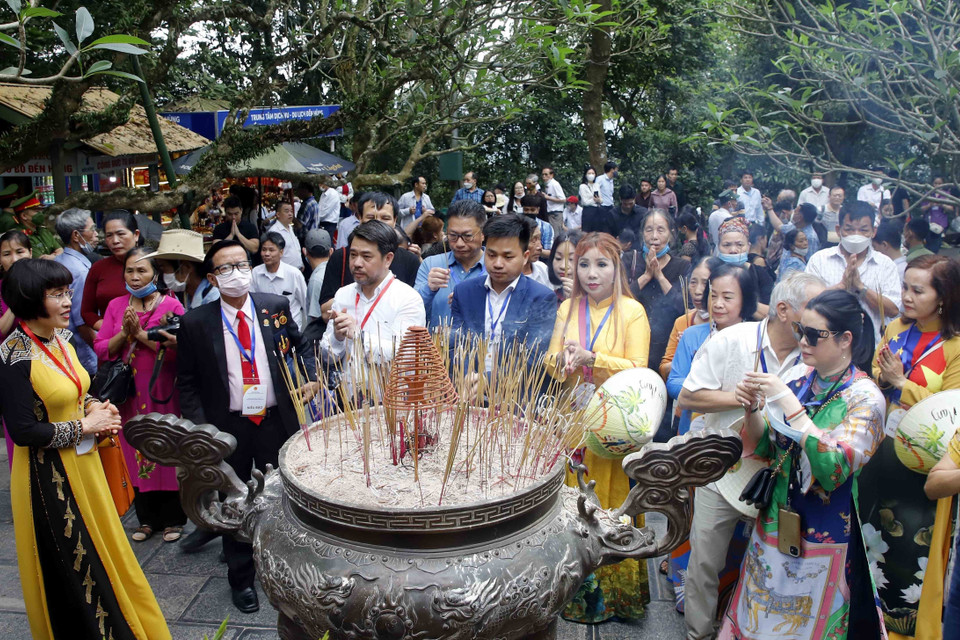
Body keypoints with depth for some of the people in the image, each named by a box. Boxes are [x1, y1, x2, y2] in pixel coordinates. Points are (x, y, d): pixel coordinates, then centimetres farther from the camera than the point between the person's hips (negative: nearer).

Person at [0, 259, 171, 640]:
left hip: (82, 462, 8)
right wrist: (84, 426, -15)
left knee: (98, 548, 20)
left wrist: (93, 407, -3)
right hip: (48, 475, -8)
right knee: (70, 564, 9)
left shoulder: (60, 339, 2)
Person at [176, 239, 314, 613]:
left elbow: (300, 345, 15)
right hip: (226, 427, -1)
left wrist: (308, 379, 4)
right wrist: (200, 426, -9)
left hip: (276, 420, 1)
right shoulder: (195, 323, -6)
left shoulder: (275, 307, -2)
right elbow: (186, 382, -1)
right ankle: (240, 578, 33)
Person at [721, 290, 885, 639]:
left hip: (822, 535, -5)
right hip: (775, 522, 5)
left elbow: (834, 470, -28)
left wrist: (789, 404, -30)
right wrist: (752, 408, -16)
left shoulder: (865, 397, -16)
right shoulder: (798, 376, -2)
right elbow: (765, 447, 3)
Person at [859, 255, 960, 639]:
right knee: (872, 532, 18)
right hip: (881, 450, 5)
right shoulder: (896, 329, 3)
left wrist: (901, 383, -20)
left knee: (910, 542, 8)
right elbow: (872, 383, 7)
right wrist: (881, 378, -14)